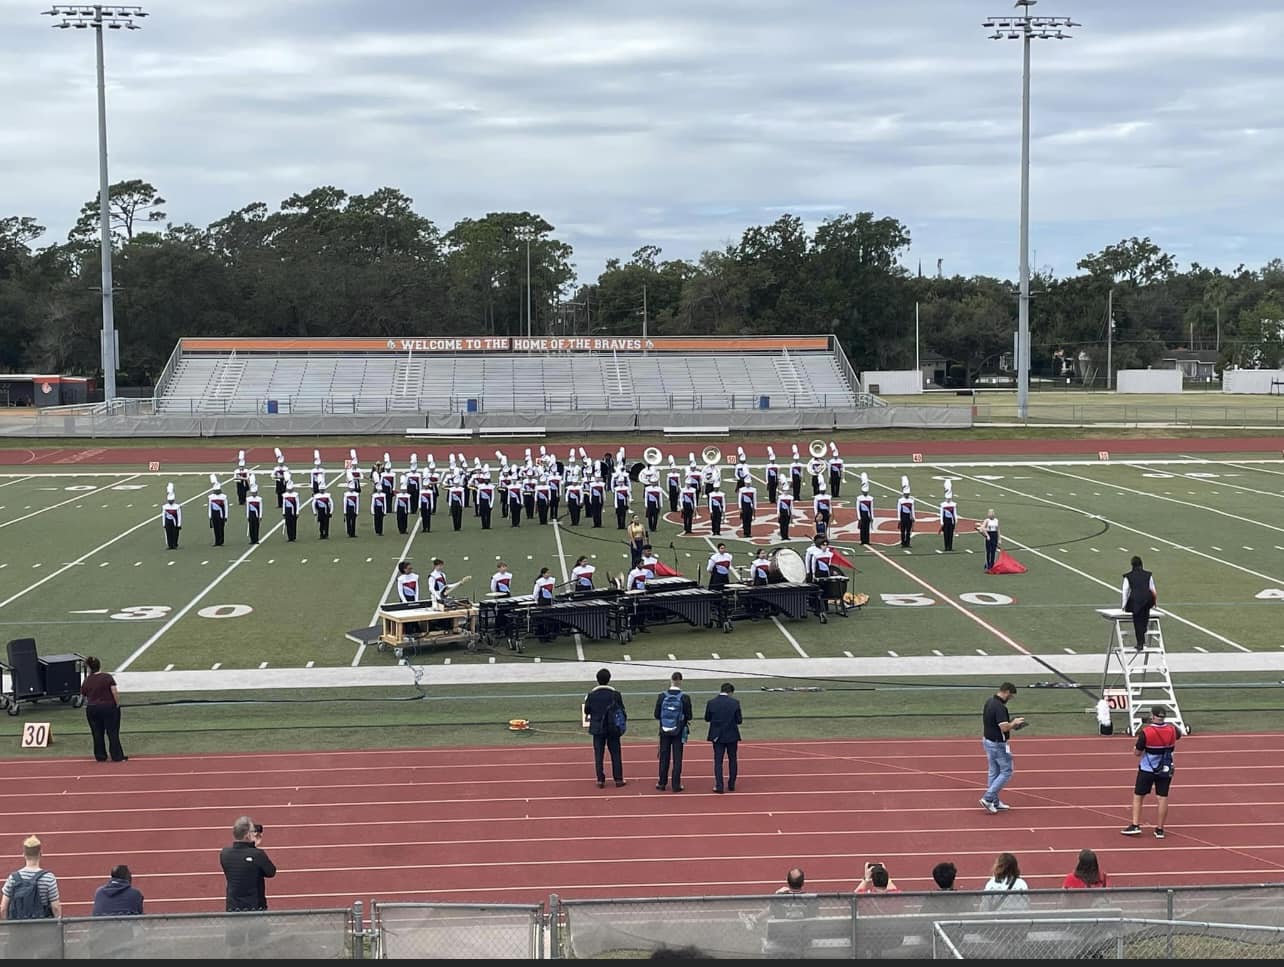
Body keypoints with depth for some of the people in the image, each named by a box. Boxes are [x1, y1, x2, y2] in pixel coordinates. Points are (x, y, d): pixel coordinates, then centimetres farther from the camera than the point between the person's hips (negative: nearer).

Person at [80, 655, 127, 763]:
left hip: (92, 709, 2)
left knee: (97, 734, 11)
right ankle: (117, 756, 4)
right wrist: (118, 705, -4)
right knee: (112, 732, 3)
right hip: (109, 707, -2)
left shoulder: (86, 681, 0)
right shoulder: (107, 677, -8)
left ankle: (100, 757, 14)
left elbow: (84, 697, 7)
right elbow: (115, 692, -14)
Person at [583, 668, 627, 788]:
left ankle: (600, 780, 7)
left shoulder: (591, 694, -9)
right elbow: (622, 710, -2)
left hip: (597, 728, 0)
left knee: (598, 754, 7)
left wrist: (588, 716, 22)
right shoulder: (615, 694, -9)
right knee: (615, 754, 9)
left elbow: (587, 711, 0)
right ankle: (618, 779, 11)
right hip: (613, 728, 0)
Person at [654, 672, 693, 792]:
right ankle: (676, 785, 6)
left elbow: (657, 715, -4)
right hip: (679, 731, -1)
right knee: (677, 758, 5)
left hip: (664, 731, 1)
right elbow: (689, 717, -7)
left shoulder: (662, 696, -9)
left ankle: (662, 783, 17)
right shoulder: (684, 698, -12)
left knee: (664, 757, 11)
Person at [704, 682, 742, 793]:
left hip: (717, 736, 0)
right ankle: (731, 785, 18)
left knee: (718, 761, 4)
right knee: (732, 760, 14)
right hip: (732, 736, 0)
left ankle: (719, 786, -2)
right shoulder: (735, 702, -10)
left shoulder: (711, 702, -8)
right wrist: (741, 718, 14)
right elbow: (739, 720, -7)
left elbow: (707, 718, 1)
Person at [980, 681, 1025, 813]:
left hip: (988, 741, 9)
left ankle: (995, 803, 20)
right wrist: (1014, 723, -12)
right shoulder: (1000, 707, -25)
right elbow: (1004, 727, -31)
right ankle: (988, 798, -4)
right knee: (1006, 772, 1)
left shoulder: (989, 701, 5)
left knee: (994, 772, 15)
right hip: (998, 744, -9)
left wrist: (1011, 723, 13)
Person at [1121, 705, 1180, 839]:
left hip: (1147, 770, -3)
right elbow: (1179, 734, 20)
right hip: (1165, 770, 3)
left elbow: (1137, 753, -12)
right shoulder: (1171, 730, -6)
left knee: (1138, 797, 9)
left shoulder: (1145, 732, -19)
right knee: (1162, 798, 6)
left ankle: (1135, 825, 5)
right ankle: (1159, 829, 9)